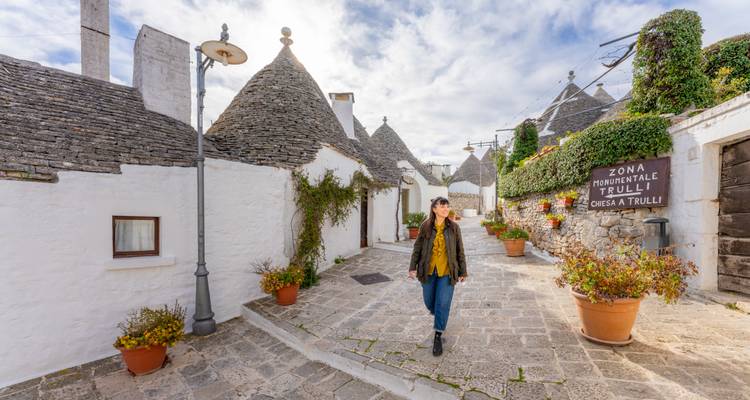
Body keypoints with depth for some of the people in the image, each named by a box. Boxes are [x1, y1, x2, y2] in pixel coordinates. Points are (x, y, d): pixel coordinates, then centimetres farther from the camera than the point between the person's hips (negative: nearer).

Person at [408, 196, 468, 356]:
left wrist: (463, 271, 4)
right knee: (429, 301, 16)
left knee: (443, 304, 0)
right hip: (428, 270, 1)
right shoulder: (425, 226, -6)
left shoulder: (454, 227, -6)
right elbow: (417, 248, -2)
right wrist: (413, 267, -8)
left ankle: (438, 337, 18)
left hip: (447, 271, -1)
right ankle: (438, 317, 51)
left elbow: (460, 250, 1)